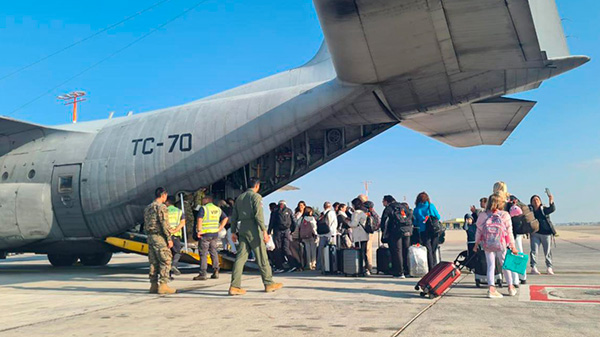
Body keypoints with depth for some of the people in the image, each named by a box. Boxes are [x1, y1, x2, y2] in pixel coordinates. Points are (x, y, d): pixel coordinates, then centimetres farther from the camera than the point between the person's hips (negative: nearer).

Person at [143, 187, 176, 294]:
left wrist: (149, 236, 21)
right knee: (165, 261, -5)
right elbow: (164, 224, -16)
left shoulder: (147, 208, 17)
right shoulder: (161, 206, -11)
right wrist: (169, 239, -13)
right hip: (159, 237, -9)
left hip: (150, 237, 9)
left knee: (153, 262, 11)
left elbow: (145, 225, 18)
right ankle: (163, 285, -8)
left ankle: (154, 285, 12)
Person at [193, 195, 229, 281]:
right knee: (214, 253, 14)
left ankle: (203, 274, -3)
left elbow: (199, 219, -20)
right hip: (215, 234, 6)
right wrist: (220, 228, 10)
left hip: (205, 234, -6)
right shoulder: (218, 209, 13)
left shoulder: (203, 208, -7)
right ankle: (215, 272, 13)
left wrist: (199, 230, -17)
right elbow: (225, 218, 14)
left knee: (203, 254, -2)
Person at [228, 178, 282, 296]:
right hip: (253, 229, -7)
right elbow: (258, 214, -16)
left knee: (241, 257, 3)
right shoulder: (255, 196, -6)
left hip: (242, 230, 7)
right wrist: (264, 231, -17)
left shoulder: (239, 197, 16)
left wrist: (233, 231, 19)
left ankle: (234, 286, -3)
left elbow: (234, 216, 16)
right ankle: (269, 283, 11)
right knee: (261, 257, 3)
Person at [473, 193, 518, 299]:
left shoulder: (482, 216, 0)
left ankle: (491, 289, -4)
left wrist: (476, 244, 15)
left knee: (490, 266, 5)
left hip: (487, 245, 1)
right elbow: (509, 232, -3)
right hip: (501, 245, -1)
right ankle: (511, 287, 27)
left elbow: (478, 231, 5)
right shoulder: (505, 215, -5)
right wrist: (512, 246, 4)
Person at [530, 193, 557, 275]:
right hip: (535, 233, 1)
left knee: (547, 251, 6)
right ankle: (533, 267, -2)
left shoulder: (544, 209, 0)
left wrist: (551, 201, -34)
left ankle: (549, 267, 18)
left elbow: (552, 209, -17)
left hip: (546, 233, -1)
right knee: (534, 251, -6)